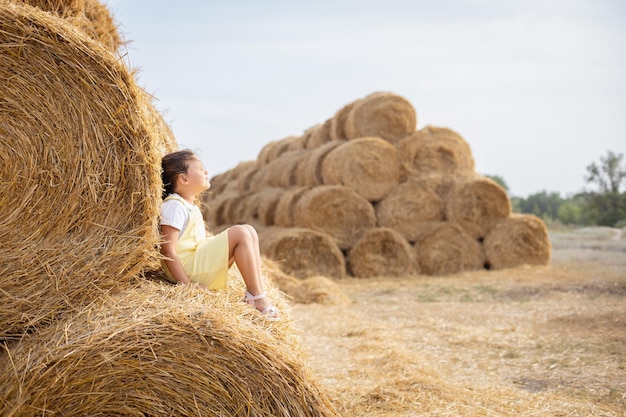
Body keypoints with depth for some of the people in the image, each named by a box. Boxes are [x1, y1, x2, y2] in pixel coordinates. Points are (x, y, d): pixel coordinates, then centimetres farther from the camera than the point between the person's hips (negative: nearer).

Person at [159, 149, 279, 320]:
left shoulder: (191, 207, 20)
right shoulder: (173, 205, -12)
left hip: (201, 259, 10)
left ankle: (257, 292, -4)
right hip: (188, 267, -10)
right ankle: (256, 297, -16)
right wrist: (187, 285, -23)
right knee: (240, 233, -19)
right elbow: (168, 250, -19)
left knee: (249, 231, 4)